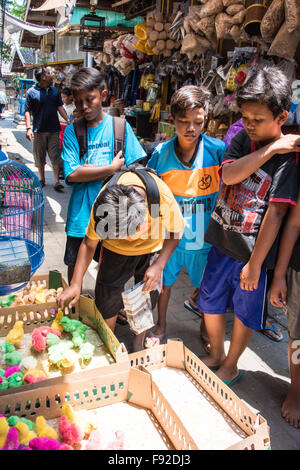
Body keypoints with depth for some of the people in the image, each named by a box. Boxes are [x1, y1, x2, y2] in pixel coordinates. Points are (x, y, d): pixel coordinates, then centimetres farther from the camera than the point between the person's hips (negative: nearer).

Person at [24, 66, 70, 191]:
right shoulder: (32, 92, -4)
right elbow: (27, 111, -5)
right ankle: (42, 179, 22)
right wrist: (28, 128, -14)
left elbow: (60, 107, 11)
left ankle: (56, 181, 1)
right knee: (40, 157, 7)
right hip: (39, 130, -2)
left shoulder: (54, 90, 8)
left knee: (55, 157, -1)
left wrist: (68, 120, -4)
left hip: (53, 129, 3)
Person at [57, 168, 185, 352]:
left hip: (152, 248, 0)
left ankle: (138, 345, 31)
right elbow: (89, 244, -16)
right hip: (116, 250, 1)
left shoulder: (163, 198, -38)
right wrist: (76, 284, -18)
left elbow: (176, 231, -16)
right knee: (108, 298, -1)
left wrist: (159, 266, -24)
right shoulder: (103, 204, -33)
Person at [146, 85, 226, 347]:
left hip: (205, 236, -1)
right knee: (164, 283, 18)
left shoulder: (217, 150, -15)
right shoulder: (161, 153, -9)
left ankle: (206, 328, 44)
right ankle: (161, 327, 44)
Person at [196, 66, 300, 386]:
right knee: (210, 303, 17)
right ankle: (215, 355, 42)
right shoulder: (243, 138, 3)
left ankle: (230, 366, 37)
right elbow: (228, 174, -15)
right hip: (222, 243, 5)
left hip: (253, 253, -5)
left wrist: (255, 264, -18)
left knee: (244, 314, 13)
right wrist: (270, 149, -21)